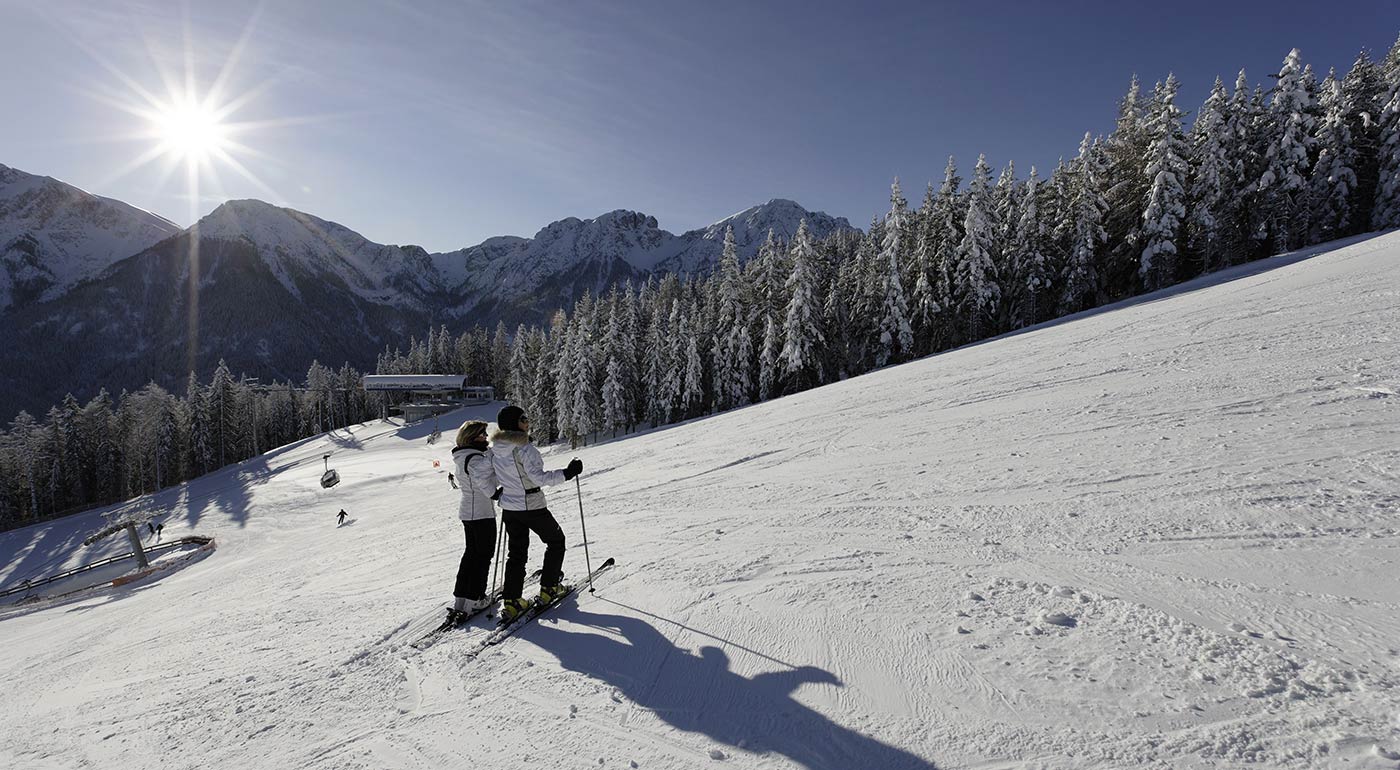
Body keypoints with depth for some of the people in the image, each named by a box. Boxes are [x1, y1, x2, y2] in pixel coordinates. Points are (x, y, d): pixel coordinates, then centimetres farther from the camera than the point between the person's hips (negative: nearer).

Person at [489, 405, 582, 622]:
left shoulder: (495, 449, 1)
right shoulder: (524, 448, -22)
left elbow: (494, 479, 10)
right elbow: (539, 477, -26)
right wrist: (567, 473, -20)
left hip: (509, 508, 7)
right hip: (532, 507, -7)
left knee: (516, 552, 15)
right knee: (556, 540, 15)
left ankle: (510, 602, 11)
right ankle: (549, 589, 19)